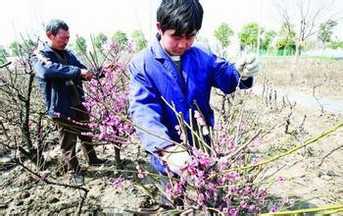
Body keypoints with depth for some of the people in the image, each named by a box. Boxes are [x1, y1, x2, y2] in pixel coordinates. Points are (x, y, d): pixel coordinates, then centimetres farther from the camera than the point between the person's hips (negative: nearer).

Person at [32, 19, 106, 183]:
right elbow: (48, 70, -32)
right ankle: (74, 171, 24)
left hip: (79, 103, 6)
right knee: (68, 142, 6)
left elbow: (82, 71, 17)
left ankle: (92, 159, 40)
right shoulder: (39, 55, -10)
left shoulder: (68, 54, 10)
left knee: (86, 134, 20)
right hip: (61, 108, -6)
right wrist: (78, 71, -36)